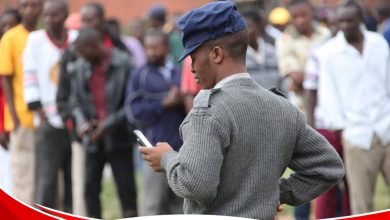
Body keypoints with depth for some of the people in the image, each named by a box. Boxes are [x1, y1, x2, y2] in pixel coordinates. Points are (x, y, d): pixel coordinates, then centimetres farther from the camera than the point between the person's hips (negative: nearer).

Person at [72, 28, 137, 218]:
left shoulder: (123, 64, -12)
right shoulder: (80, 67, 2)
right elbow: (76, 101, 9)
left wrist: (110, 123, -17)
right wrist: (81, 121, -10)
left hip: (118, 138, -4)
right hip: (93, 140, 4)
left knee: (126, 188, 0)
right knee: (90, 187, 5)